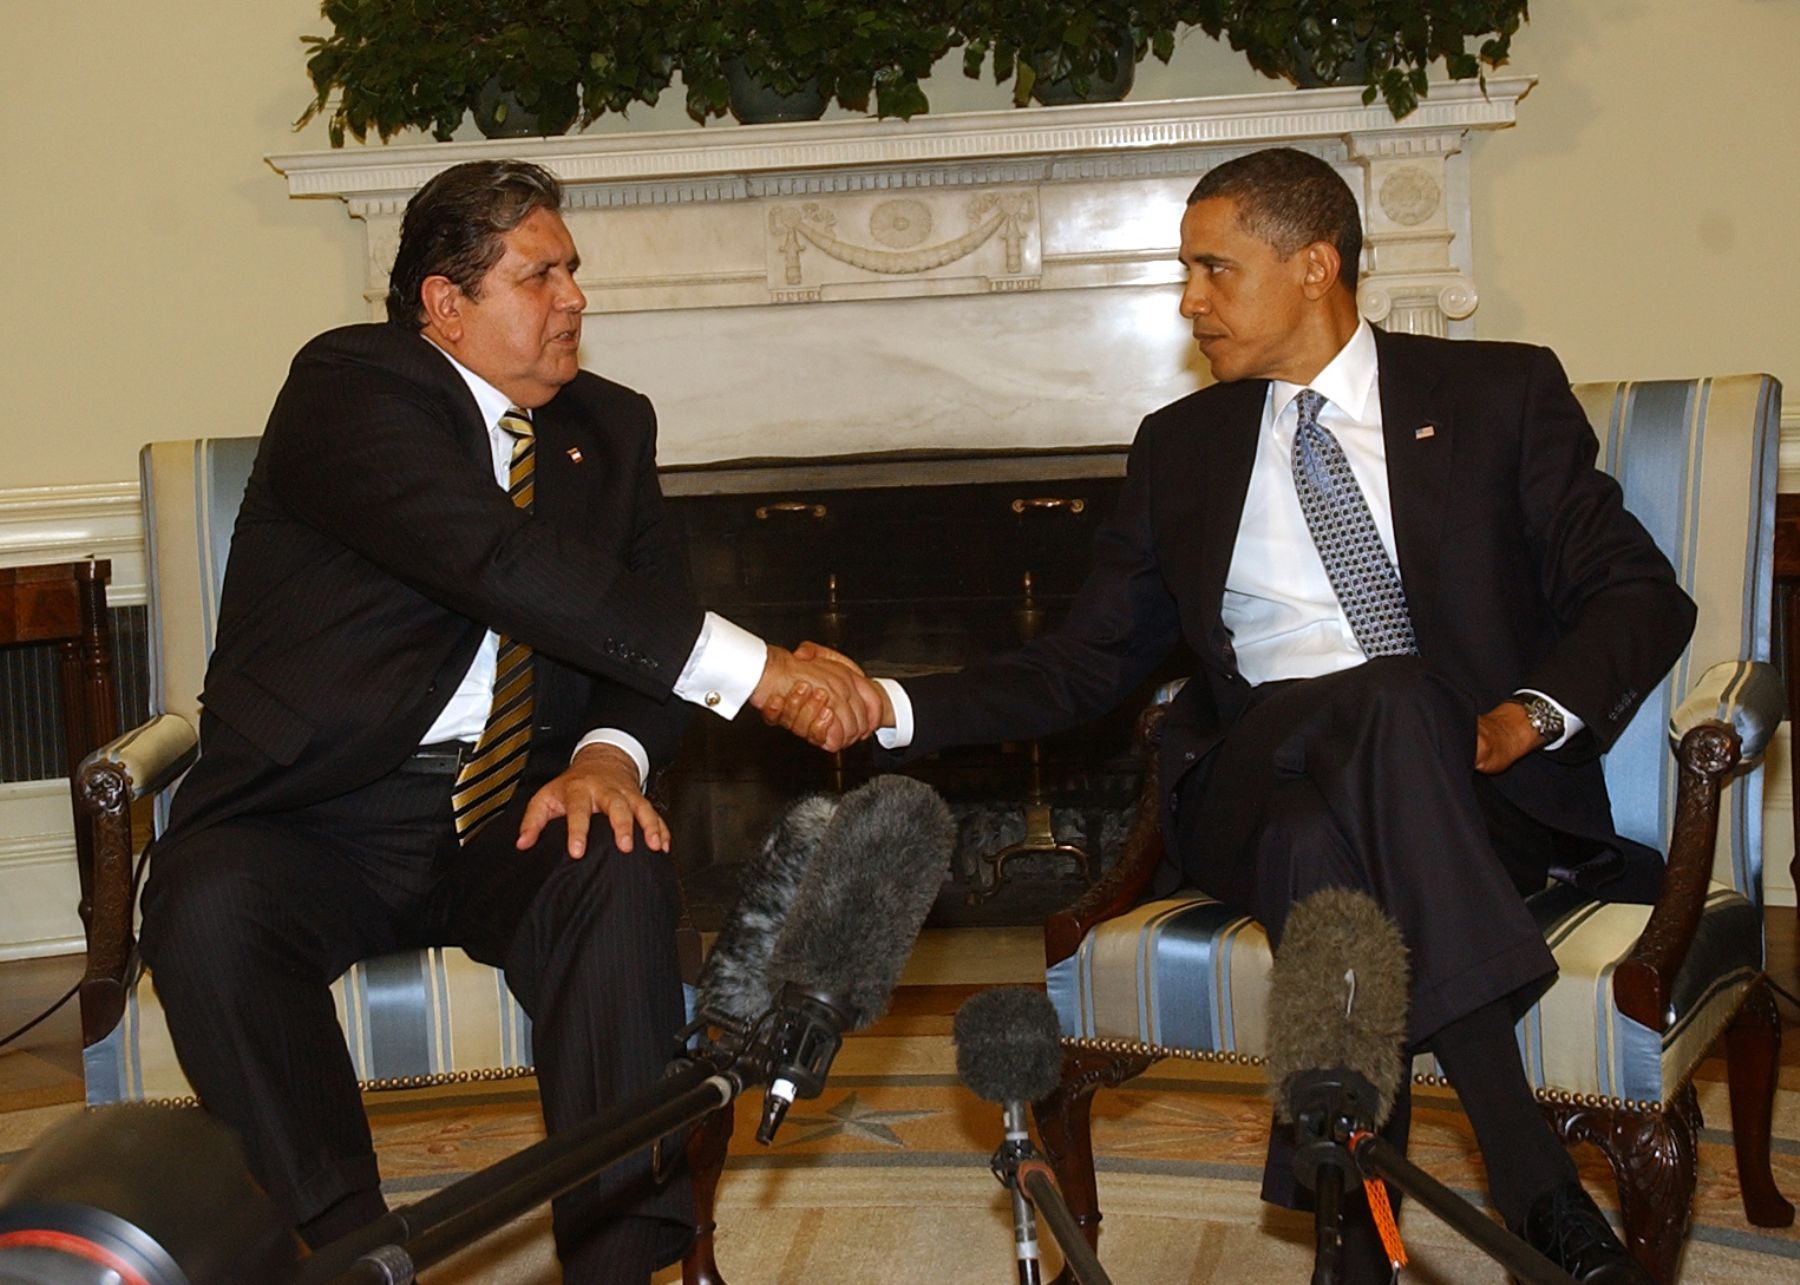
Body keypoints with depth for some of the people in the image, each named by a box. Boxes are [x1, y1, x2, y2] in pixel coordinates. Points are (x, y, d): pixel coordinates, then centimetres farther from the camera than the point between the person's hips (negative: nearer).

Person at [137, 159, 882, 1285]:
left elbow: (650, 619, 8)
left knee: (622, 874, -28)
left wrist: (610, 755, -17)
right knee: (209, 909, -32)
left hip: (515, 812, 4)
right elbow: (507, 562, -24)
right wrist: (758, 672, -30)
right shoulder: (348, 390, -8)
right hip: (318, 814, -3)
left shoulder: (609, 425, 14)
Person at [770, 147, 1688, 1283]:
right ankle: (1536, 1188, -36)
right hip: (1257, 782, 1)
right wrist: (895, 707, 0)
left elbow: (1640, 592, 7)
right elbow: (1085, 669, 15)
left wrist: (1534, 714, -12)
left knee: (1330, 845, -37)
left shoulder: (1500, 393, 11)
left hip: (1476, 782, -1)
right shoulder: (1182, 447, 18)